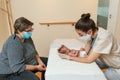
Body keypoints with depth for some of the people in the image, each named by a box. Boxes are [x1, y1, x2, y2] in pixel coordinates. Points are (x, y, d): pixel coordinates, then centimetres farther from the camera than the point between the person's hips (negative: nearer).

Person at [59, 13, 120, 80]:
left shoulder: (103, 38, -36)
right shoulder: (93, 33, -14)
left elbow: (89, 60, -31)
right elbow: (86, 50, -5)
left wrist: (69, 57, -26)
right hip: (105, 61, 6)